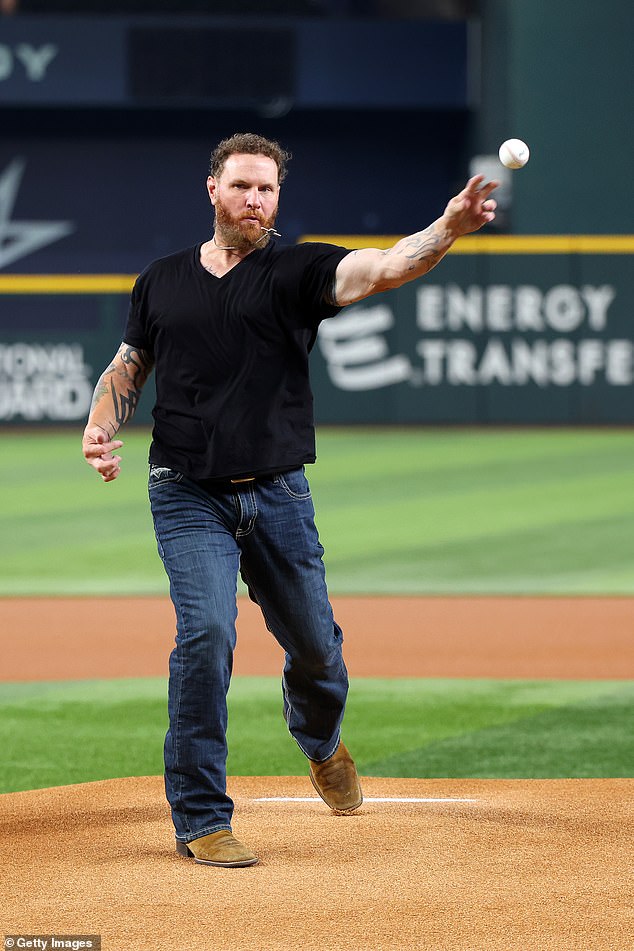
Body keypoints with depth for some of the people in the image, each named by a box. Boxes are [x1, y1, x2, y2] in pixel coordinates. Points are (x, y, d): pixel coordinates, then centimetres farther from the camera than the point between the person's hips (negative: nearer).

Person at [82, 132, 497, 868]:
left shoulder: (296, 271, -1)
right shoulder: (162, 281, 6)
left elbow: (384, 268, -19)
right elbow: (127, 367, 17)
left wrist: (448, 228, -38)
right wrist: (100, 425, -4)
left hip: (279, 496, 1)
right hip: (189, 497, -1)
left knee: (314, 643, 11)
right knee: (206, 632, -19)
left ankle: (320, 741, 49)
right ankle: (200, 820, -10)